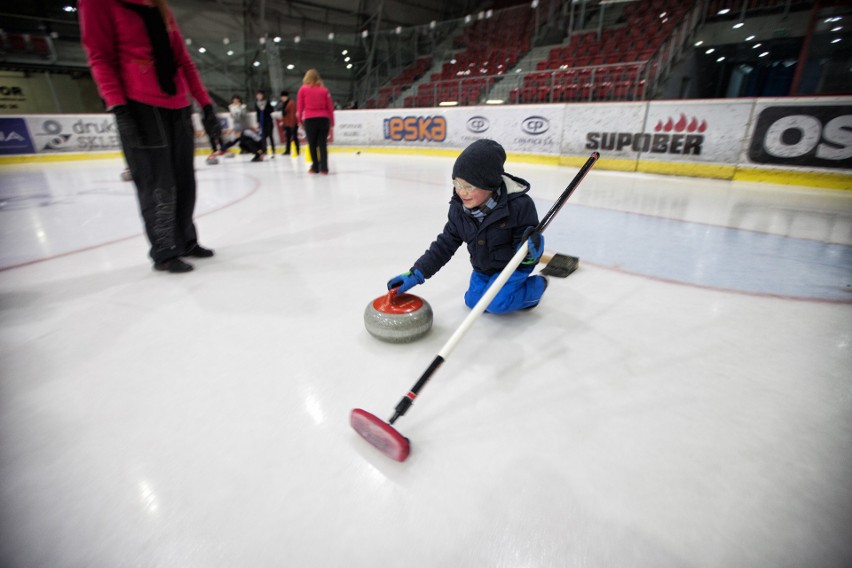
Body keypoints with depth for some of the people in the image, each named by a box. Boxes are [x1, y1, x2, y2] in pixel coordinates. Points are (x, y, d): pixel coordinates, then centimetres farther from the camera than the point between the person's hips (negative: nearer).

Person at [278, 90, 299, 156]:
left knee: (294, 137, -6)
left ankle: (297, 151, -2)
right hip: (286, 123, 9)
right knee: (287, 137, 11)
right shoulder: (284, 103, 15)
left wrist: (292, 124, -22)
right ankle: (287, 151, 16)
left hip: (292, 123, -9)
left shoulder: (291, 103, -14)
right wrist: (282, 121, 17)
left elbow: (292, 115, -19)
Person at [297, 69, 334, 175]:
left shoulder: (303, 89, 5)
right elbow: (330, 107, 5)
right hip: (324, 119, 1)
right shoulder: (324, 90, 8)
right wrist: (332, 122, 11)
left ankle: (315, 167, 10)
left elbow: (299, 106, 3)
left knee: (312, 145, 7)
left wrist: (299, 120, 12)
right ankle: (324, 168, -4)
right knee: (322, 144, 2)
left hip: (309, 120, -1)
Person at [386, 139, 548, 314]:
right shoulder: (458, 208, -15)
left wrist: (530, 251, -46)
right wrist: (415, 274, -14)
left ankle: (535, 285, 7)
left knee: (496, 303, -20)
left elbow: (526, 239, -19)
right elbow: (445, 244, -9)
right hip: (483, 266, 6)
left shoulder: (519, 205, -30)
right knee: (473, 302, 2)